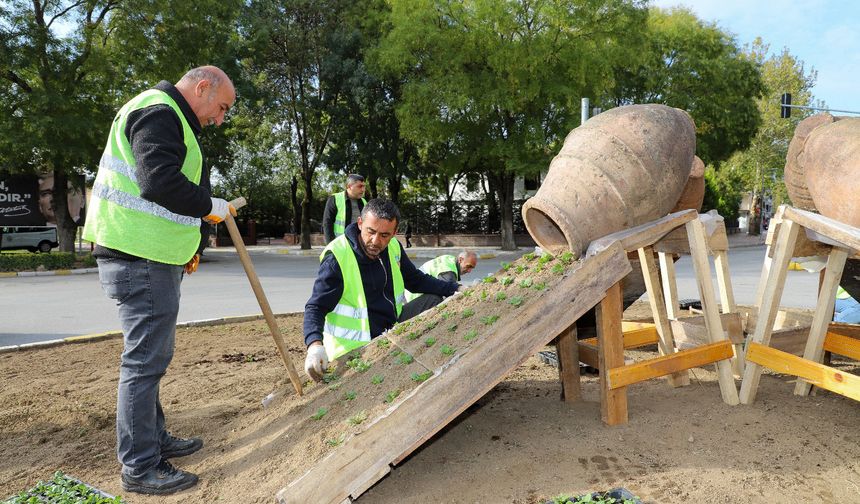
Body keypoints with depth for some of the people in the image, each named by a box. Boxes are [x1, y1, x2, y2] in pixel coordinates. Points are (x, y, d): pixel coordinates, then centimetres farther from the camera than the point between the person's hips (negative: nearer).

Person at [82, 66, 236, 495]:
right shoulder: (159, 113, -11)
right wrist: (209, 206, -11)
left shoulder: (169, 119, 23)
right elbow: (160, 182, -26)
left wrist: (189, 244, 18)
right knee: (145, 359, -6)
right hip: (141, 260, -11)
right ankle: (140, 468, 3)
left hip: (150, 258, 11)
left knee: (149, 356, 19)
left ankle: (154, 440, 33)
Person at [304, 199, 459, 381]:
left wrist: (455, 289, 4)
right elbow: (315, 308, -24)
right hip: (356, 348, -7)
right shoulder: (337, 257, -24)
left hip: (392, 324, 7)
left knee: (435, 300, 7)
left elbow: (417, 280, 14)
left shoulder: (393, 247, -2)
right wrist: (315, 345, -44)